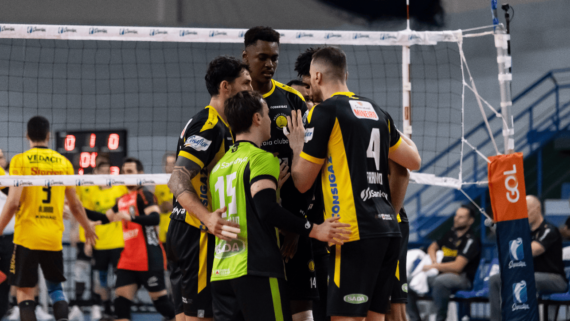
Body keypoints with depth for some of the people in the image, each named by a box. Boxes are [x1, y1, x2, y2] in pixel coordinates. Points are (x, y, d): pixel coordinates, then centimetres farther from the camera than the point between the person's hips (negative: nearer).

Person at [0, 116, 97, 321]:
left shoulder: (20, 160, -5)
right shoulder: (63, 162, 6)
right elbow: (75, 205, 12)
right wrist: (88, 227, 28)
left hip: (27, 237, -3)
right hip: (54, 237, 3)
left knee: (24, 291, 2)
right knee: (55, 287, 17)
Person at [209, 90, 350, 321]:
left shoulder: (220, 165, 18)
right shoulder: (261, 158, -7)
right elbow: (267, 210, -20)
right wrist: (313, 230, -18)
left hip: (221, 272, 8)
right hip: (256, 269, -8)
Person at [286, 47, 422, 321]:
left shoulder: (325, 111, -4)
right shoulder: (376, 111, 16)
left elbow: (302, 182, 0)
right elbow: (414, 161, 25)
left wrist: (297, 148, 18)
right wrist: (401, 138, 44)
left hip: (356, 232, -8)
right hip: (388, 228, 8)